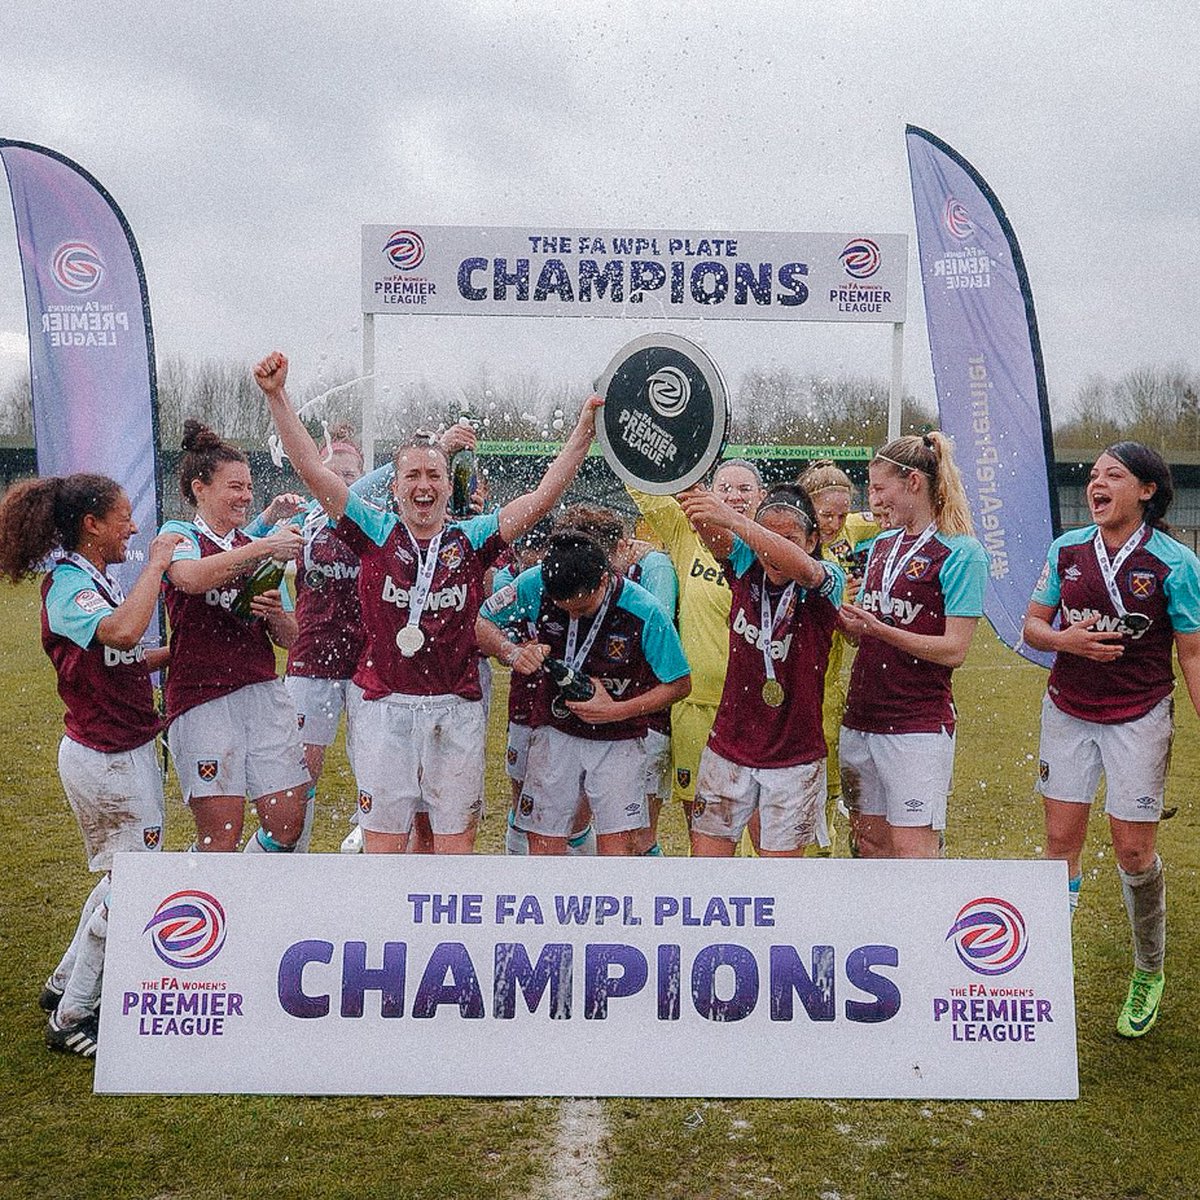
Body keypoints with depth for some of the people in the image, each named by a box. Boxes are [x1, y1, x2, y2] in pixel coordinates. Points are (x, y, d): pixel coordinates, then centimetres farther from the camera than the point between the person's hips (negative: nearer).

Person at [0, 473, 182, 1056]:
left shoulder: (94, 579, 11)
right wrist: (156, 563, -29)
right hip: (108, 759, -10)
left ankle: (66, 985, 35)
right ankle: (71, 1018, 15)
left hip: (124, 751, 10)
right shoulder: (68, 583, -18)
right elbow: (123, 633, -40)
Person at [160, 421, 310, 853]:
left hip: (264, 692, 5)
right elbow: (190, 578, -24)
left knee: (288, 825, 0)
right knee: (221, 837, -8)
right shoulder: (178, 536, 2)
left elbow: (289, 639, 18)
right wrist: (265, 547, -20)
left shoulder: (257, 549, 18)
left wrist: (276, 614, -5)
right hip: (202, 699, -5)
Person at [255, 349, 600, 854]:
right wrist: (276, 396, -10)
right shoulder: (376, 533, 4)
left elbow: (543, 496, 0)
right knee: (383, 842, 5)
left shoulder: (471, 539, 6)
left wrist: (585, 428, -7)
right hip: (385, 705, -1)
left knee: (456, 841, 8)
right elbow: (313, 470, -2)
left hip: (457, 708, 1)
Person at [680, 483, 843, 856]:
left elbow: (802, 567, -33)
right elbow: (711, 532, -19)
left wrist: (733, 519, -45)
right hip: (728, 750, 3)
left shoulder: (825, 584, -9)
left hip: (794, 758, -2)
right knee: (706, 855, 4)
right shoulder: (745, 567, 0)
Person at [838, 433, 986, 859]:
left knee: (913, 849, -5)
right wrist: (846, 621, -3)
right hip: (861, 719, 7)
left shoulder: (960, 552, -8)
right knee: (870, 844, 12)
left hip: (919, 724, -7)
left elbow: (954, 650, -14)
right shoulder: (882, 545, 14)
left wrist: (879, 629, -21)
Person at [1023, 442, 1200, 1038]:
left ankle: (1149, 974, 25)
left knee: (1133, 849, 2)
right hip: (1068, 711, 3)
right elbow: (1032, 626, 6)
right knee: (1060, 841, 5)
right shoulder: (1066, 549, 1)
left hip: (1139, 717, -3)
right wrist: (1066, 639, -16)